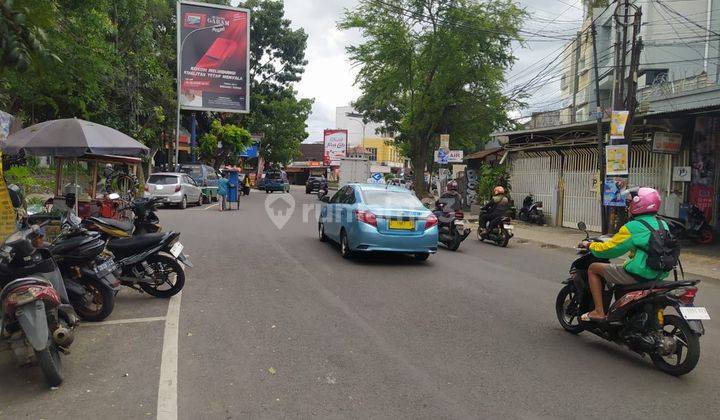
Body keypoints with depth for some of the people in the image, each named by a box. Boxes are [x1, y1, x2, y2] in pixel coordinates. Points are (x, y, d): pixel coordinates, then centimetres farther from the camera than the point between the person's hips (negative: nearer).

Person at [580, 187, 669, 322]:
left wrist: (589, 245, 5)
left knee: (593, 268, 4)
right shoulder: (663, 225, 9)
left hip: (639, 274, -8)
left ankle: (599, 311, 0)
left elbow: (609, 249, -12)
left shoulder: (633, 227, -15)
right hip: (659, 275, 8)